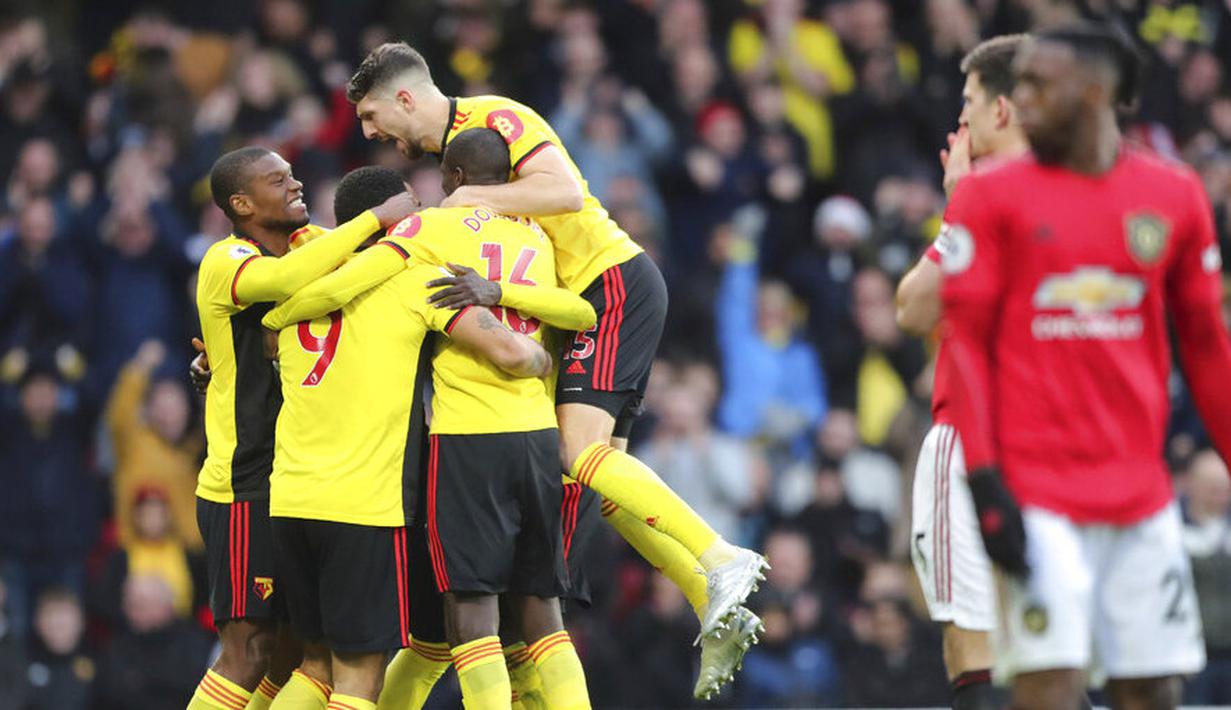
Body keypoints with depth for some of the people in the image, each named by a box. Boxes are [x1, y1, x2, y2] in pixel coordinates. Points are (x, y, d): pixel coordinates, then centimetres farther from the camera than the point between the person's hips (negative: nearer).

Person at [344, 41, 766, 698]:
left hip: (614, 282, -10)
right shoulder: (453, 144, 20)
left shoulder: (491, 119, -11)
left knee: (582, 452, -21)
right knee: (598, 475, 3)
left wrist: (473, 198, -22)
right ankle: (720, 615, 2)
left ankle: (721, 560, -22)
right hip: (584, 301, 10)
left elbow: (565, 190, -24)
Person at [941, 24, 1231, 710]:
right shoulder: (991, 198, 0)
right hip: (1038, 492, -4)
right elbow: (962, 343, -3)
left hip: (1142, 491, 4)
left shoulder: (1176, 196, 8)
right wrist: (984, 480, -11)